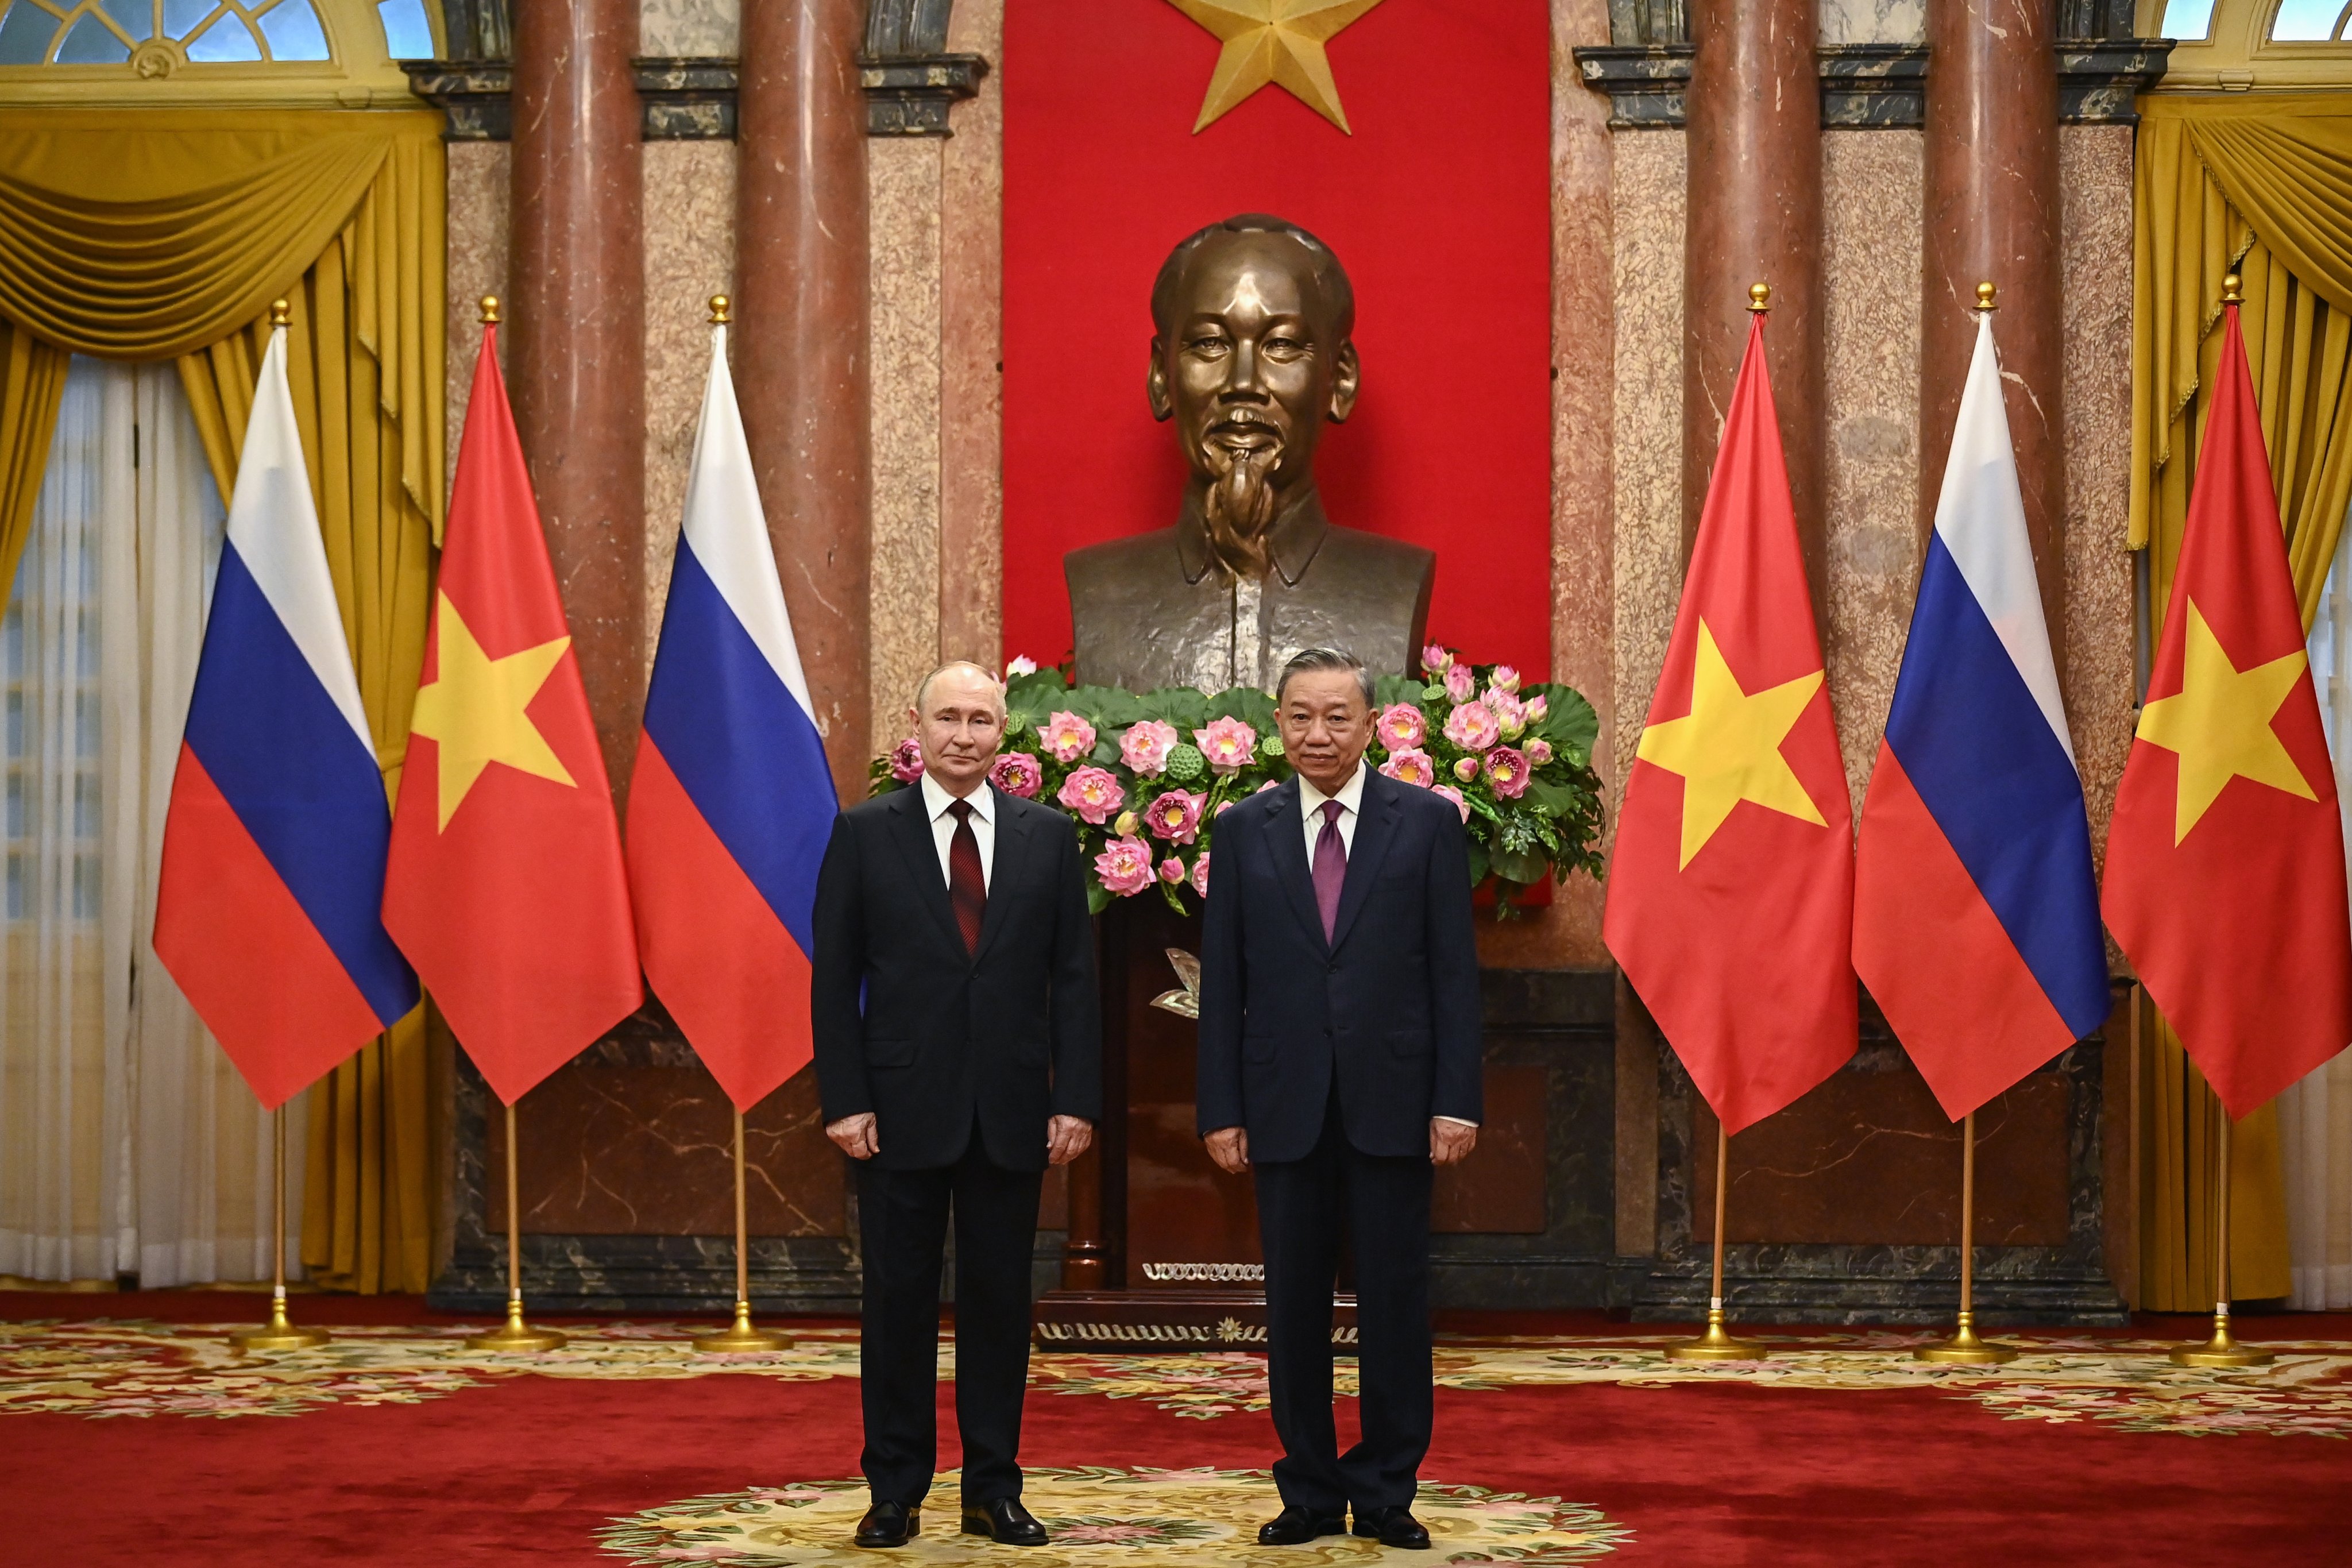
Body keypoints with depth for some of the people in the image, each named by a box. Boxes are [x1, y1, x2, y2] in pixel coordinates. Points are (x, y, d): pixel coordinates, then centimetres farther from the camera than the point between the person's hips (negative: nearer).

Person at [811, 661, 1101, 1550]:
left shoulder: (1048, 836, 6)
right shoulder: (864, 833, 2)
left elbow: (1073, 977, 5)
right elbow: (835, 978, 0)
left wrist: (1076, 1100, -2)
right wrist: (844, 1100, -8)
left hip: (1011, 1110, 2)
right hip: (901, 1108, -1)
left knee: (999, 1300, 7)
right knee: (898, 1300, 4)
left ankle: (993, 1490, 16)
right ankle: (895, 1492, 13)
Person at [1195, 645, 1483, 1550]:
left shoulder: (1428, 823, 2)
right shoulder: (1244, 831, 7)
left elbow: (1454, 972, 0)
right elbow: (1222, 983, 6)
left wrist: (1457, 1100, -7)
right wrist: (1221, 1108, 0)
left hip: (1391, 1101, -1)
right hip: (1286, 1105, 1)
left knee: (1394, 1304, 3)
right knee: (1294, 1306, 7)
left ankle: (1387, 1494, 13)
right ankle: (1309, 1493, 16)